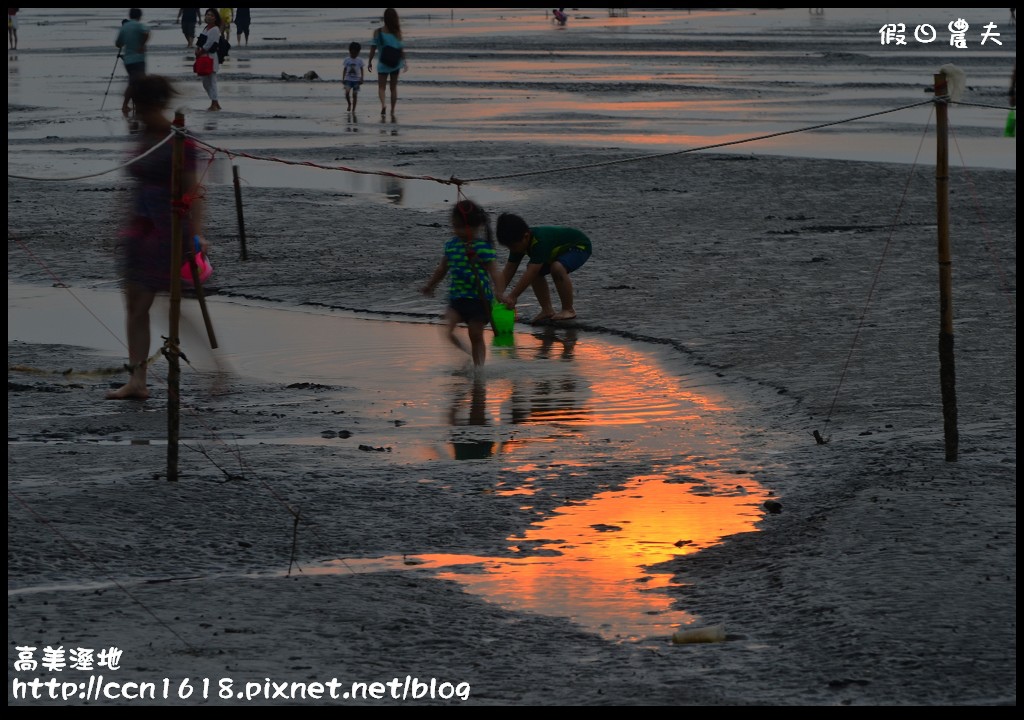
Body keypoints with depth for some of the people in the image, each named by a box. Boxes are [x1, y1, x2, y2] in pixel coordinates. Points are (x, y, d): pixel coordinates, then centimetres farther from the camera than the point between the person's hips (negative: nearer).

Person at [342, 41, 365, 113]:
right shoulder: (347, 60, 3)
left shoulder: (359, 60, 1)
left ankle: (353, 109, 9)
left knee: (355, 94, 1)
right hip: (348, 79, 0)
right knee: (347, 92, -17)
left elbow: (361, 70, 3)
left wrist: (361, 79, -5)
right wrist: (343, 79, 4)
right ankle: (349, 104, 7)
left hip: (356, 80, 0)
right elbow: (344, 70, 8)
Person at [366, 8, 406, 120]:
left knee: (381, 87, 4)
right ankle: (392, 111, 17)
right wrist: (404, 62, 0)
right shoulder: (398, 32, -6)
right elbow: (402, 49, -7)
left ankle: (383, 104, -24)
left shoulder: (378, 32, -8)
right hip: (396, 64, 2)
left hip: (383, 64, -2)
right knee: (394, 87, 14)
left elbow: (373, 48, -7)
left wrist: (370, 61, 2)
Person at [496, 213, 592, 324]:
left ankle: (568, 310, -19)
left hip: (580, 246, -9)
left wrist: (512, 297, -45)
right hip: (562, 248, 9)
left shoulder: (540, 241, -39)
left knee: (557, 268, -35)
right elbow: (508, 271, -11)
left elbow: (531, 273, -43)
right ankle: (547, 310, 0)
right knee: (535, 271, -10)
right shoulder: (518, 243, -13)